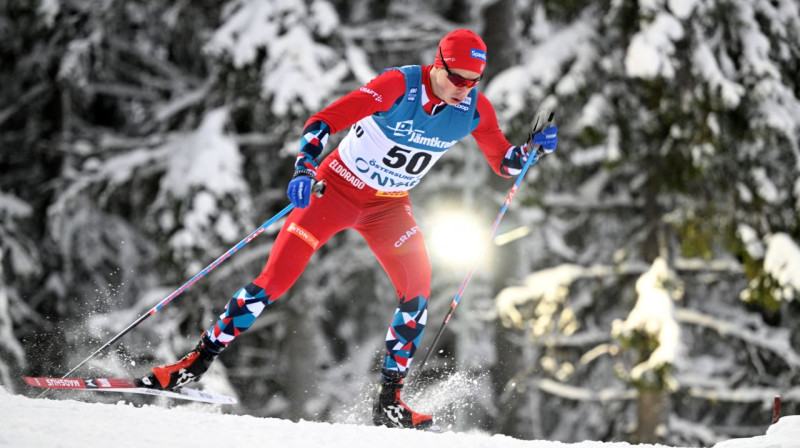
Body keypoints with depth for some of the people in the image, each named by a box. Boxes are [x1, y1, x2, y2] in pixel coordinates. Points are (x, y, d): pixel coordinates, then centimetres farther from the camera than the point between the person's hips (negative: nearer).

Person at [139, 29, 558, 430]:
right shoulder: (399, 85, -26)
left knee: (417, 286, -17)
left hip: (388, 206, 4)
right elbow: (324, 121, -30)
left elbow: (503, 163, 2)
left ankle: (389, 401, -7)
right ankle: (195, 363, 3)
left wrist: (532, 147, -19)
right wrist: (303, 169, -45)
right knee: (273, 280, -10)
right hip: (337, 187, -4)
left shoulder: (474, 108, -12)